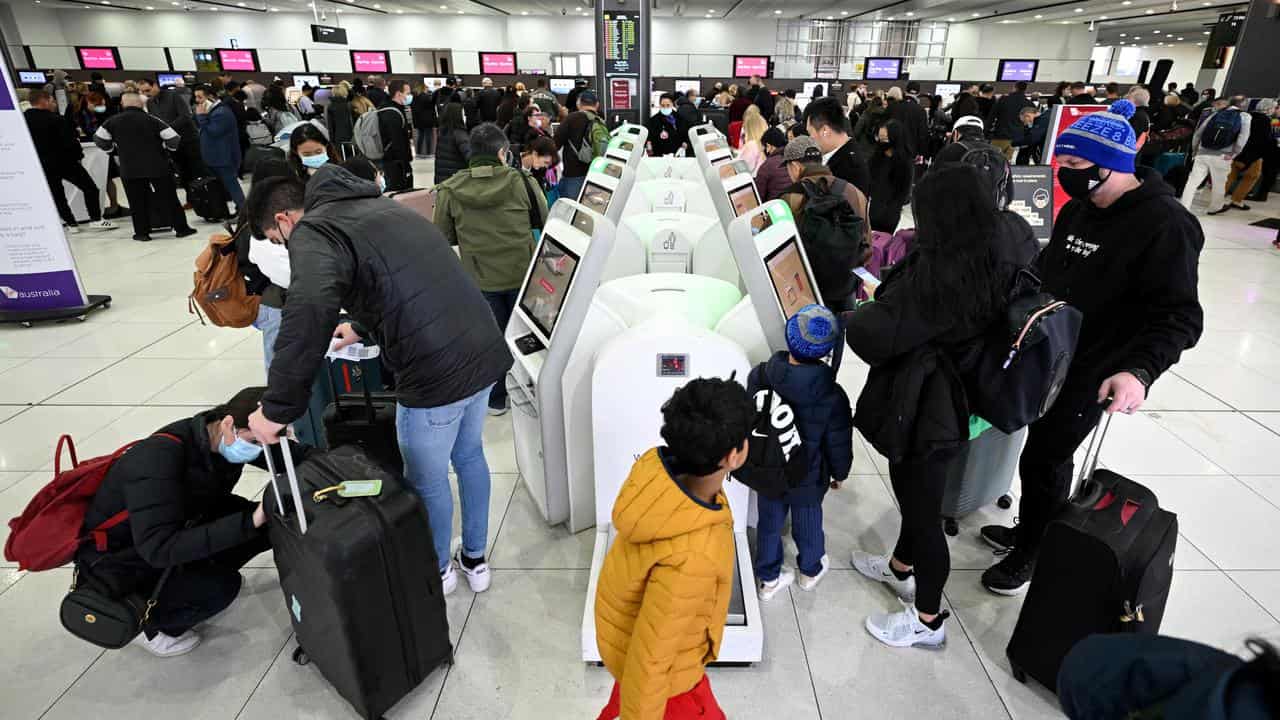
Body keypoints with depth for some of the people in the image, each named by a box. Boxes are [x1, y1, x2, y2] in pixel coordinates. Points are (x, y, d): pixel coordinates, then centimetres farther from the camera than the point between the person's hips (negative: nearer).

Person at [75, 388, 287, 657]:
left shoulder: (224, 438, -15)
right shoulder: (159, 456, -35)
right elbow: (158, 548, -40)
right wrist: (249, 521, -45)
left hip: (177, 534, 7)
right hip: (116, 567, -6)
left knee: (269, 524, -11)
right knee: (221, 586, -28)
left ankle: (198, 575, 13)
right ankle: (146, 624, 3)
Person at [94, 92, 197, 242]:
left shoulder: (112, 121, 2)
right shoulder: (152, 120, -5)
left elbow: (99, 139, 6)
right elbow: (173, 140, -8)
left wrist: (114, 149, 22)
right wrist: (165, 147, 12)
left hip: (129, 169, 2)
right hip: (158, 166, -1)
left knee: (137, 201, 8)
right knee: (169, 198, 4)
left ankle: (142, 232, 9)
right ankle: (181, 228, 4)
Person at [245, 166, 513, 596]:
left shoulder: (313, 231, -6)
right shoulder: (378, 206, 20)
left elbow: (310, 311, -27)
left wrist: (277, 408, -20)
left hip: (435, 373, -8)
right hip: (485, 352, 8)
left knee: (426, 480, 18)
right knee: (469, 456, 28)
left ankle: (439, 570, 43)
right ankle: (475, 559, 47)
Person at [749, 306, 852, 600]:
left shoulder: (760, 376, -19)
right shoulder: (833, 396, -25)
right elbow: (838, 444, -12)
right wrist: (839, 473, 7)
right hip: (808, 479, -2)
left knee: (769, 524, 21)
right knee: (808, 526, 23)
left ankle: (768, 578, 40)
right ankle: (811, 570, 50)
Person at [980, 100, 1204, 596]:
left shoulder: (1164, 225, -19)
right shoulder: (1077, 210, 6)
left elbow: (1178, 316, -23)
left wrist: (1139, 370, -38)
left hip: (1089, 376, -7)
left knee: (1042, 461, 2)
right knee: (1044, 452, 19)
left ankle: (1031, 554, 24)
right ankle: (1028, 532, 38)